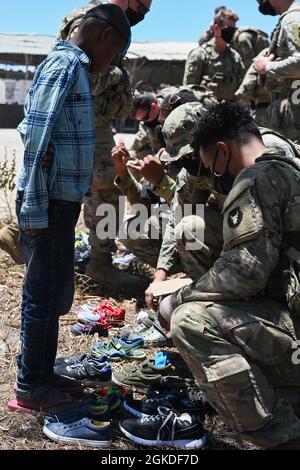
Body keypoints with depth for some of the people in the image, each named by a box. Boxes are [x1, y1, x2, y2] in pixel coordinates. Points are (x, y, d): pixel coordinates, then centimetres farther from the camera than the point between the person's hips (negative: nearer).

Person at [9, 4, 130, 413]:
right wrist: (34, 210, -21)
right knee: (44, 294, -1)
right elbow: (37, 140, -20)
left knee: (55, 292, 16)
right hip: (50, 201, -9)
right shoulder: (66, 64, -12)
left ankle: (43, 375, 28)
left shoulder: (72, 66, 17)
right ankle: (30, 390, 11)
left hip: (61, 199, 9)